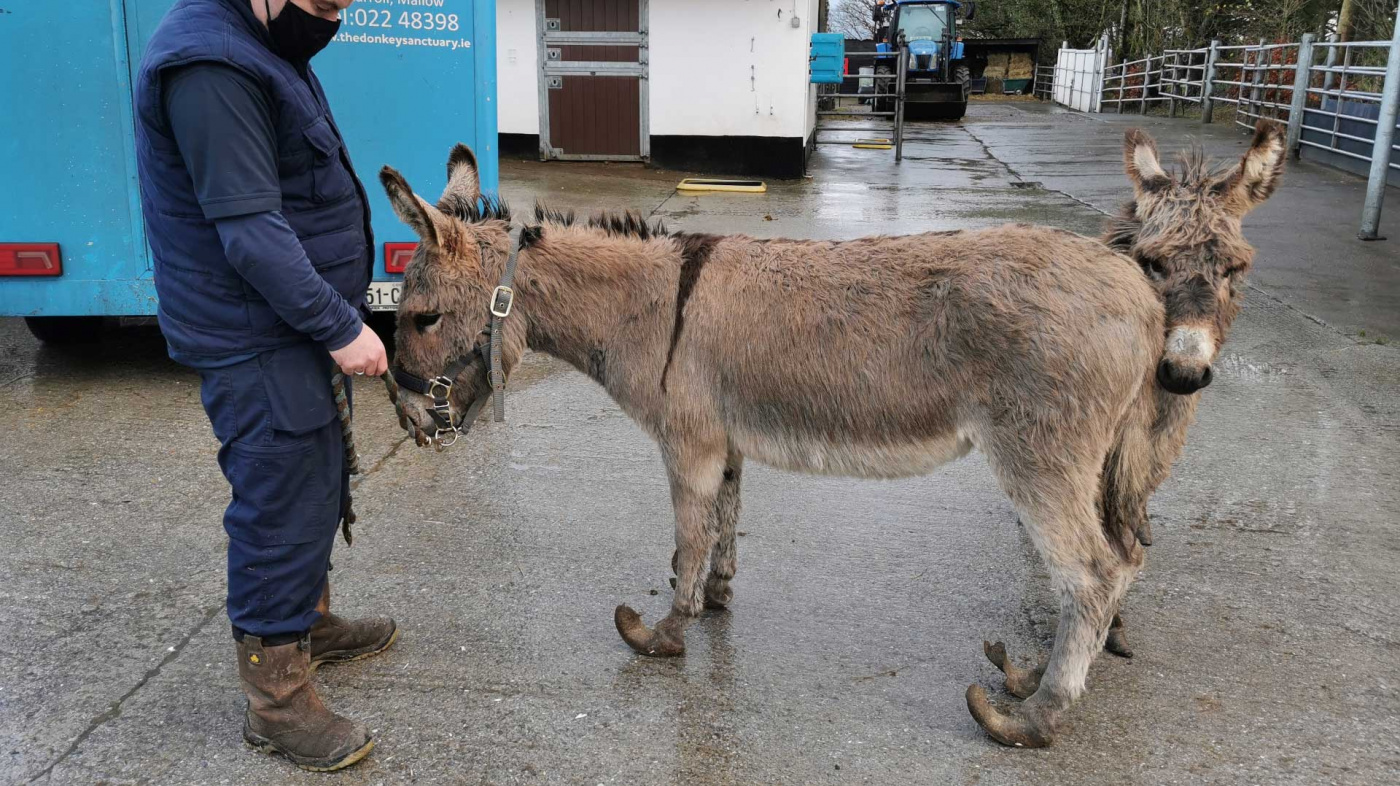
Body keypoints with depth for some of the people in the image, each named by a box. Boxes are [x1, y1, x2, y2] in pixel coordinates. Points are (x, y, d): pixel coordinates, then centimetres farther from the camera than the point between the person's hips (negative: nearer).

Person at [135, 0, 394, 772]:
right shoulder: (210, 68, -21)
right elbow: (250, 231, -26)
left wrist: (335, 315, 20)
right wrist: (339, 327, -24)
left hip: (296, 326, 10)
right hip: (256, 342, -10)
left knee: (317, 485, 21)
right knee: (283, 503, -3)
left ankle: (311, 621, 41)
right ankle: (275, 698, 12)